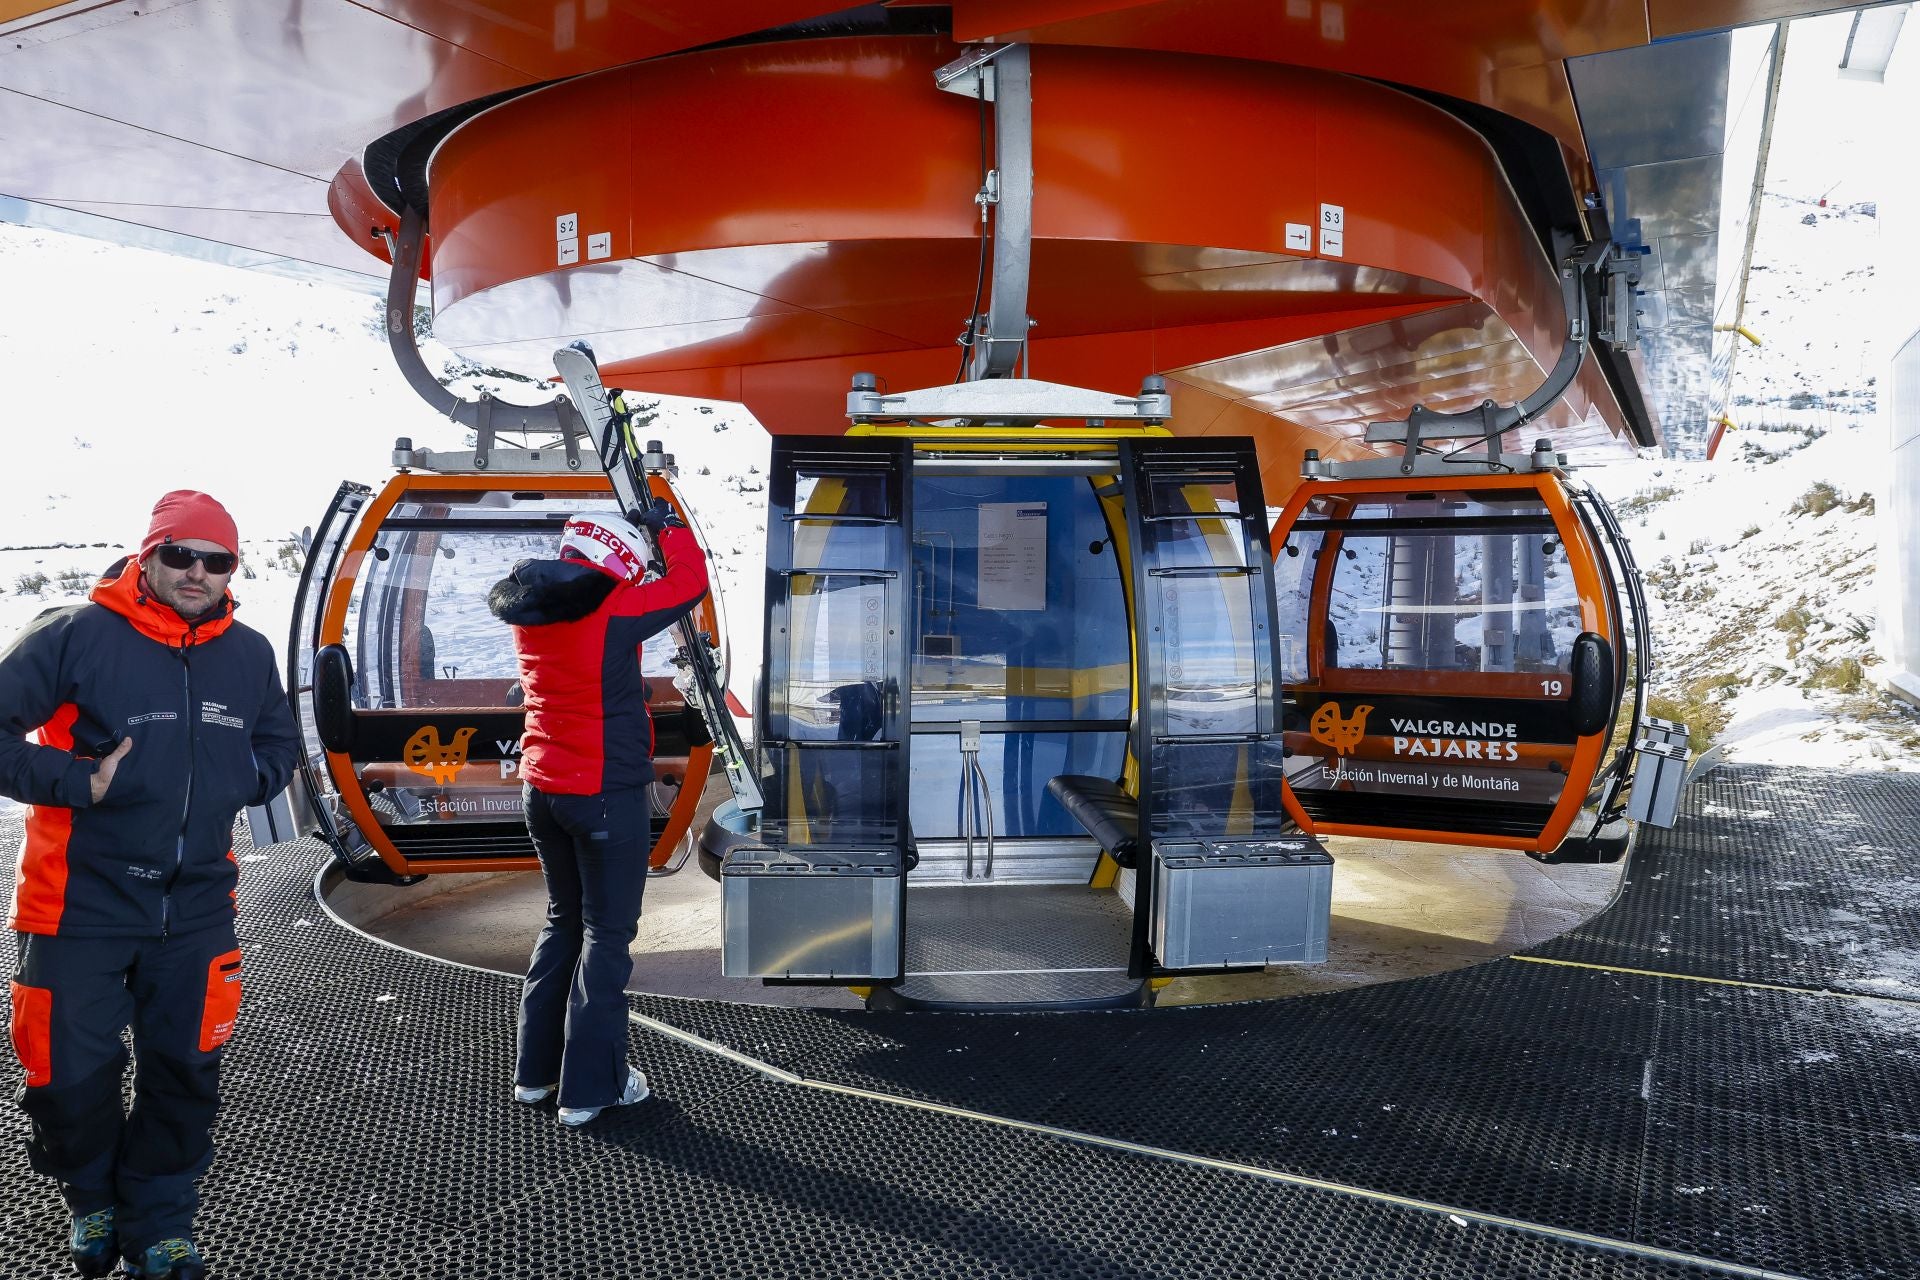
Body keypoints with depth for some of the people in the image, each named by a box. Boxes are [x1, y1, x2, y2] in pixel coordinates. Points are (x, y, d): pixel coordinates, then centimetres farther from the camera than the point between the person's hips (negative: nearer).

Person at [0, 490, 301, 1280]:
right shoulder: (74, 636, -11)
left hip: (197, 903, 4)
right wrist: (76, 782, -19)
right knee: (72, 1072, 7)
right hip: (84, 899, -3)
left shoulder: (249, 654, 4)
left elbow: (279, 747, 19)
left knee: (185, 1071, 10)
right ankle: (92, 1200, 37)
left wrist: (236, 781, 2)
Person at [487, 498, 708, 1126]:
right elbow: (689, 582, -5)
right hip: (606, 794, -8)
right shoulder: (610, 611, -16)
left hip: (542, 789, 8)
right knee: (607, 933, 3)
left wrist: (637, 530, 22)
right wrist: (669, 527, 11)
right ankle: (590, 1086, 8)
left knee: (565, 919, 20)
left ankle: (535, 1070, 27)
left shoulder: (531, 613, 5)